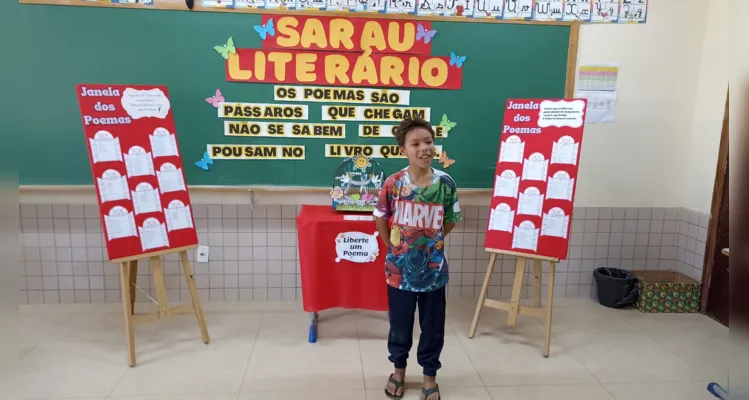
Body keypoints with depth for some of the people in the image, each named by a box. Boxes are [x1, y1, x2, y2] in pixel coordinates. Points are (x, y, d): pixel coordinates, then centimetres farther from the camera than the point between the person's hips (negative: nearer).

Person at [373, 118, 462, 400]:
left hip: (433, 269, 1)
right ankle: (399, 369, 41)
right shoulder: (393, 183, -12)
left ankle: (430, 376, 36)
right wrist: (392, 246, 5)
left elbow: (451, 220, 5)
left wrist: (433, 241, 4)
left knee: (433, 327, 14)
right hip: (400, 268, 0)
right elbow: (381, 217, 3)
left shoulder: (446, 183, -10)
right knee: (399, 325, 17)